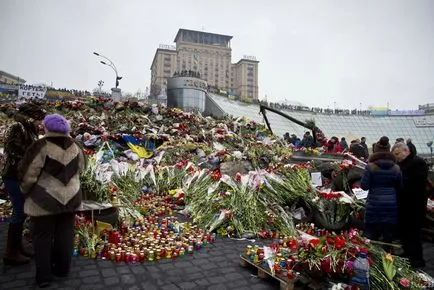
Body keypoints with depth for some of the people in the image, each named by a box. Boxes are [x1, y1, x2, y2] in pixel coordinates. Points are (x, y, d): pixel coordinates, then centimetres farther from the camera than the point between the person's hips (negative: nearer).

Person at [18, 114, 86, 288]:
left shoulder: (41, 147, -16)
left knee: (42, 236, 9)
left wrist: (25, 192, 5)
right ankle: (62, 269, 27)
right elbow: (80, 168, 11)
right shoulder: (74, 146, 0)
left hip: (45, 200, -4)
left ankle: (44, 276, 16)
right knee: (65, 234, 14)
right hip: (70, 197, 5)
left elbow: (28, 175, -13)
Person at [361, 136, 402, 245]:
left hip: (374, 205, -3)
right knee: (388, 236, 13)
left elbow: (364, 186, -9)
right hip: (391, 205, 3)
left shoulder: (371, 166, -9)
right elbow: (400, 187, 10)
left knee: (371, 237, 5)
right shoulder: (396, 168, 1)